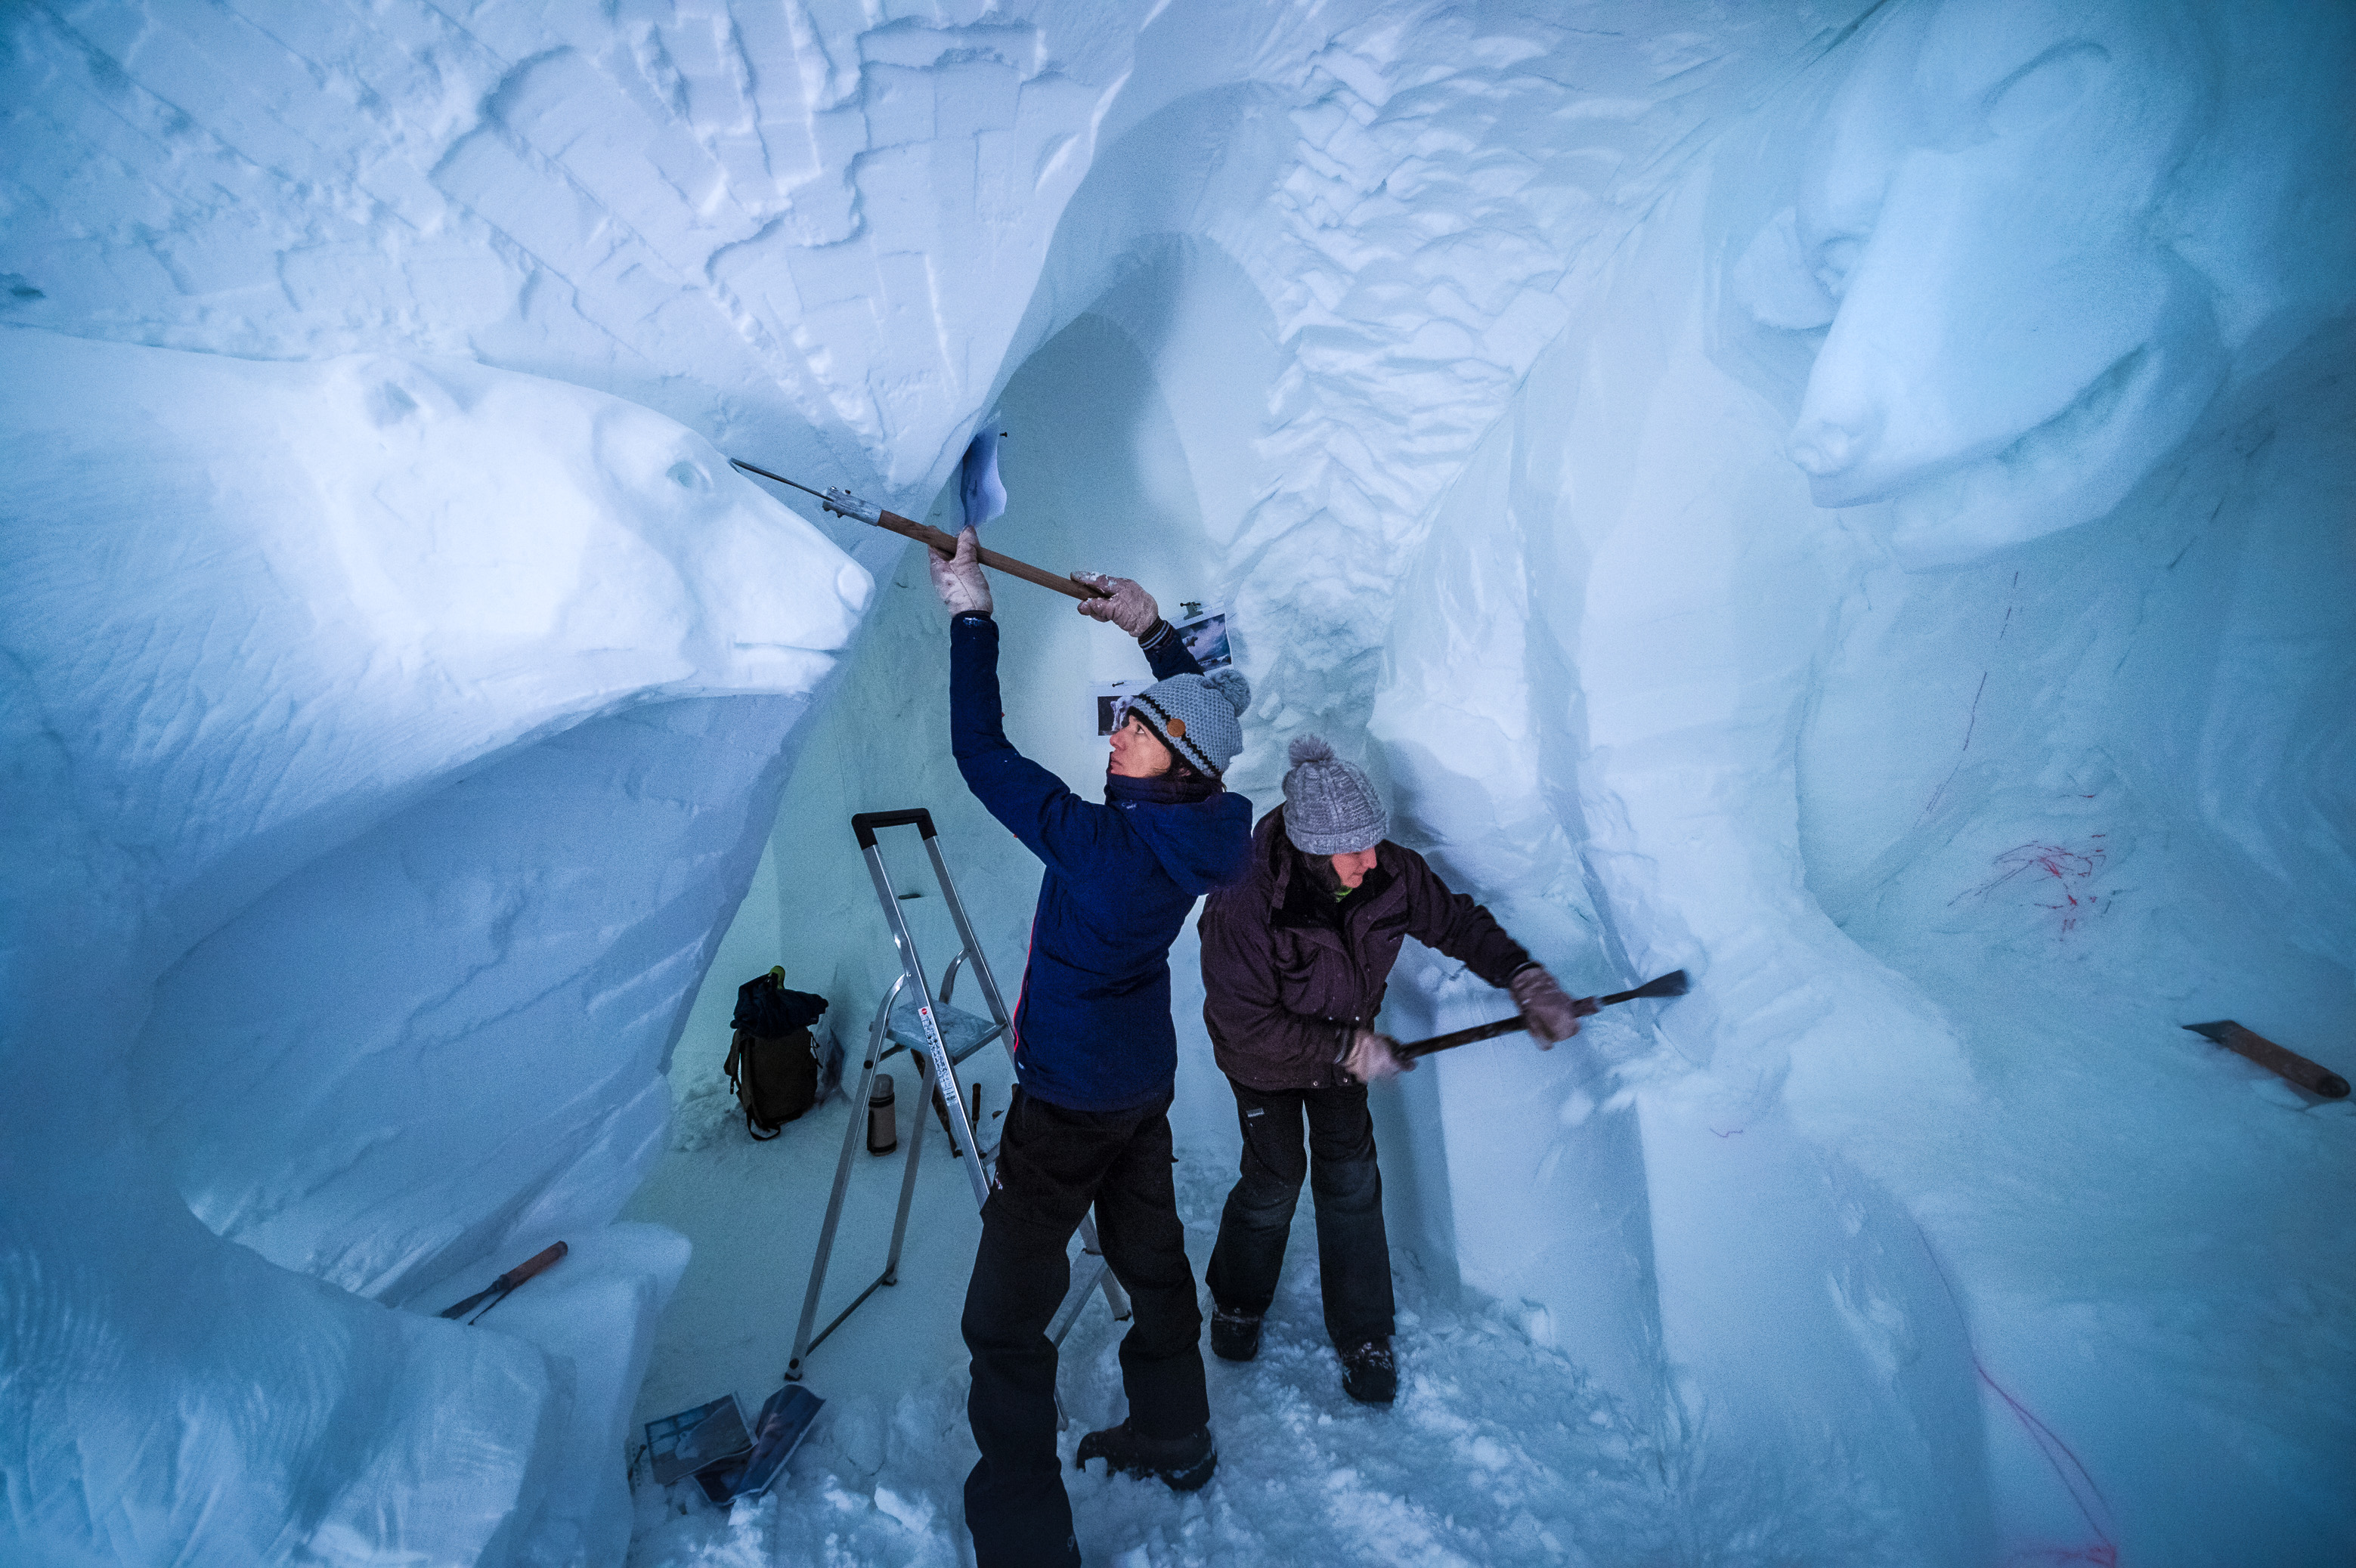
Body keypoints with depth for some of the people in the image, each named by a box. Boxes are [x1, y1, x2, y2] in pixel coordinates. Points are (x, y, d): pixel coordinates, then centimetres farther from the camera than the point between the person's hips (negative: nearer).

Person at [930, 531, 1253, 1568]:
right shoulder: (1200, 824, -8)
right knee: (1151, 1258, 24)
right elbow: (1208, 707, 10)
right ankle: (1175, 1440, 44)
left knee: (1006, 1316, 4)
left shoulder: (1100, 843, -29)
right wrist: (1151, 629, 7)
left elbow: (981, 754, -22)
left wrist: (972, 614, -15)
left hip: (1069, 1101, -8)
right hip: (1145, 1082, 8)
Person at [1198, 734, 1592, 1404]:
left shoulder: (1391, 873, -25)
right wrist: (1352, 1050, -26)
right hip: (1265, 1062, -3)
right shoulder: (1241, 907, -38)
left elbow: (1458, 923, -6)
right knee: (1274, 1180, 2)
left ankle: (1364, 1336, 24)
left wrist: (1528, 981, -17)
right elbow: (1252, 1029, -31)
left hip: (1346, 1046, 4)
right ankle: (1238, 1301, 34)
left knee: (1350, 1182, 4)